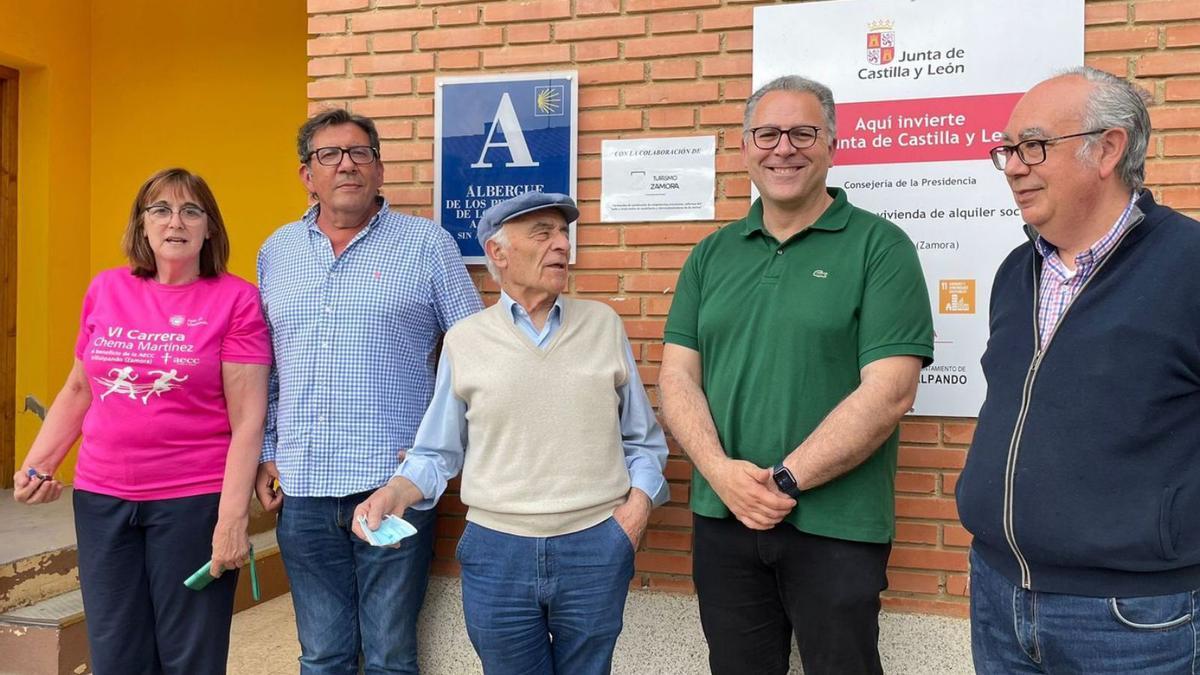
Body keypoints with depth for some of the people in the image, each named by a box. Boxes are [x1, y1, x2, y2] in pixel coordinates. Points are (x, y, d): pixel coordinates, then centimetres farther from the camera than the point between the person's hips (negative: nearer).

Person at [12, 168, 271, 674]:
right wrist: (35, 466, 7)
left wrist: (233, 519, -15)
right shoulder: (106, 290, 7)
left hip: (194, 500, -4)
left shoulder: (235, 300, -7)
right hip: (100, 498, 4)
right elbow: (78, 390, 17)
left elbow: (247, 420, -10)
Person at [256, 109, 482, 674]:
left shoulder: (428, 244, -1)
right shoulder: (277, 251, 11)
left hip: (393, 483, -3)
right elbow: (263, 368, 16)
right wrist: (266, 455, 10)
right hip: (302, 487, 4)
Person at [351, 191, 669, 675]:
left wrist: (637, 506, -5)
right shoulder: (465, 339, 2)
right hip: (496, 550, 0)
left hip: (596, 548, 1)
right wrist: (395, 492, -12)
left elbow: (643, 441, 9)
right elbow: (438, 453, 6)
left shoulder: (603, 324, 4)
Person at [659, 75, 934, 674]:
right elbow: (677, 377, 4)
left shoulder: (880, 247, -5)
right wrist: (720, 470, -12)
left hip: (837, 527, -4)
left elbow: (888, 393, -13)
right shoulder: (712, 254, 9)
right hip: (722, 518, 4)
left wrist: (785, 480, -15)